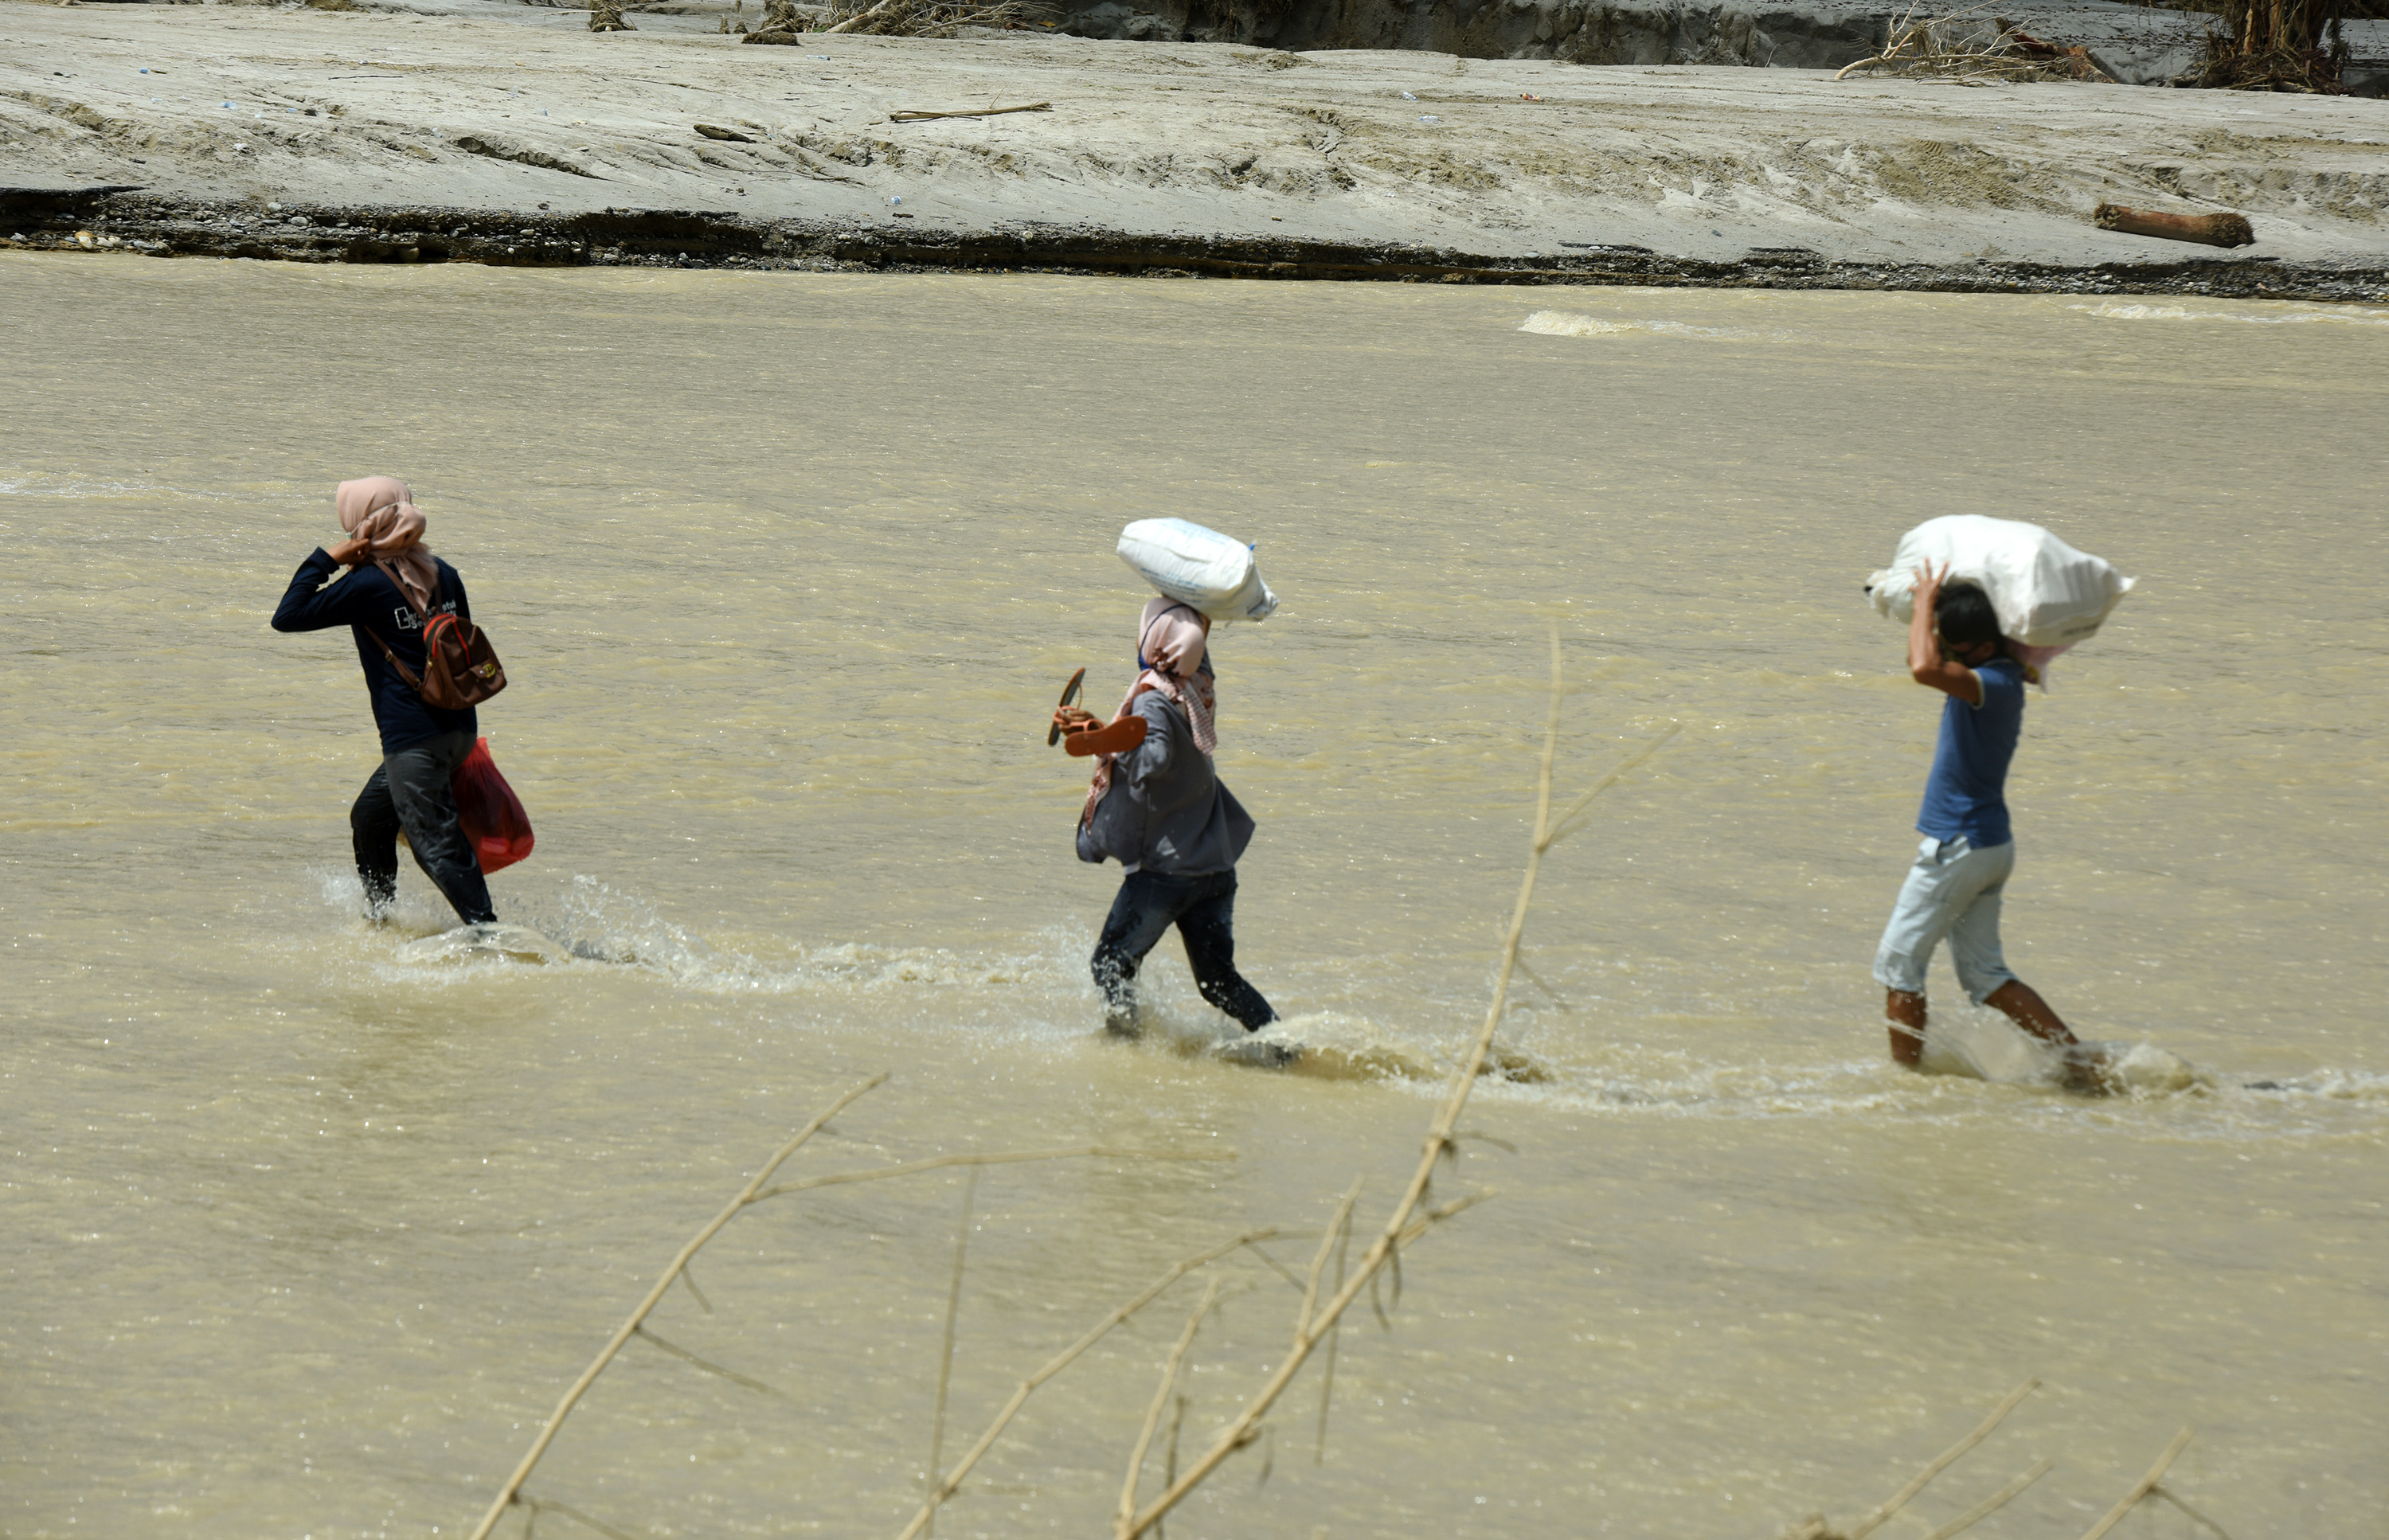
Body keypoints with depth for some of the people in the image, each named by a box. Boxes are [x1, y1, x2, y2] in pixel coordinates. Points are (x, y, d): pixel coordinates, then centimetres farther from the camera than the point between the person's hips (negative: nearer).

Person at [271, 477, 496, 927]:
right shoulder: (443, 574, 9)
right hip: (459, 728, 8)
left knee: (436, 845, -9)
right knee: (370, 815, 26)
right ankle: (377, 915, 39)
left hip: (413, 737, -8)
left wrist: (326, 560, -3)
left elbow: (288, 617, -8)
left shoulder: (368, 584, -11)